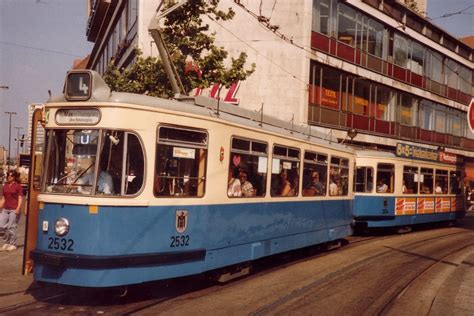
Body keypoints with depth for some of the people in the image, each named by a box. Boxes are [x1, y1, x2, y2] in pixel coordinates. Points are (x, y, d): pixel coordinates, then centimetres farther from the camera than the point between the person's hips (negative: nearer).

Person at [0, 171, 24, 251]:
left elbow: (20, 198, -7)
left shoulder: (18, 186, -4)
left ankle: (13, 244, 10)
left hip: (14, 209, -6)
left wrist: (18, 208, -17)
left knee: (11, 227, -2)